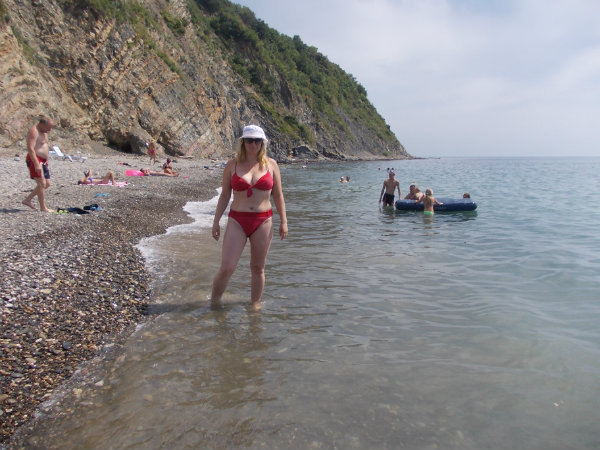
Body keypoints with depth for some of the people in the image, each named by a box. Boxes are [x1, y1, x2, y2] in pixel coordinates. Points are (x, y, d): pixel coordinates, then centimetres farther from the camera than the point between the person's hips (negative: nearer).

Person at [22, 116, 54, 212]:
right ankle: (43, 208, -6)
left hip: (43, 161, 10)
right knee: (41, 184, -11)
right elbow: (30, 148, -24)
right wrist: (36, 164, -29)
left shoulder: (43, 131, 15)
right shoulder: (33, 131, -15)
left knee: (47, 184, 11)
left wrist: (46, 160, 21)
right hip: (35, 160, -10)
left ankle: (27, 200, 21)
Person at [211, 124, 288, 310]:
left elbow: (278, 196, 9)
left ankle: (255, 304, 26)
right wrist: (216, 221, 4)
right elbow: (224, 195, 8)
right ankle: (213, 302, 16)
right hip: (237, 220, -1)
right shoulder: (232, 165, 4)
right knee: (226, 268, -7)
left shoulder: (271, 164, 5)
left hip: (263, 221, 1)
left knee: (258, 268, 9)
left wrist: (283, 221, 4)